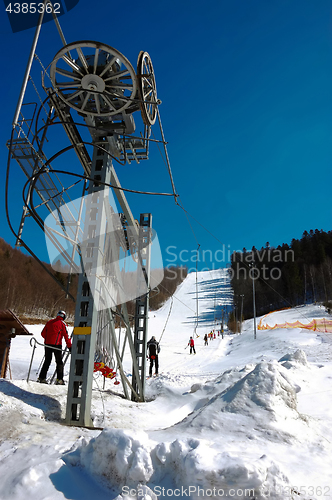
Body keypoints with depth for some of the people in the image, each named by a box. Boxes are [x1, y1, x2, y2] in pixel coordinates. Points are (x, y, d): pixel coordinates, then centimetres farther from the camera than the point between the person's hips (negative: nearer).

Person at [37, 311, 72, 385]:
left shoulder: (49, 322, 13)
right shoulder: (62, 323, -1)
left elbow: (43, 333, 16)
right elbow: (66, 336, -5)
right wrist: (70, 347, -1)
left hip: (47, 344, 5)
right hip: (56, 345, -4)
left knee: (47, 361, 16)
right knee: (59, 362, 5)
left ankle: (41, 378, 15)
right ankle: (59, 379, -1)